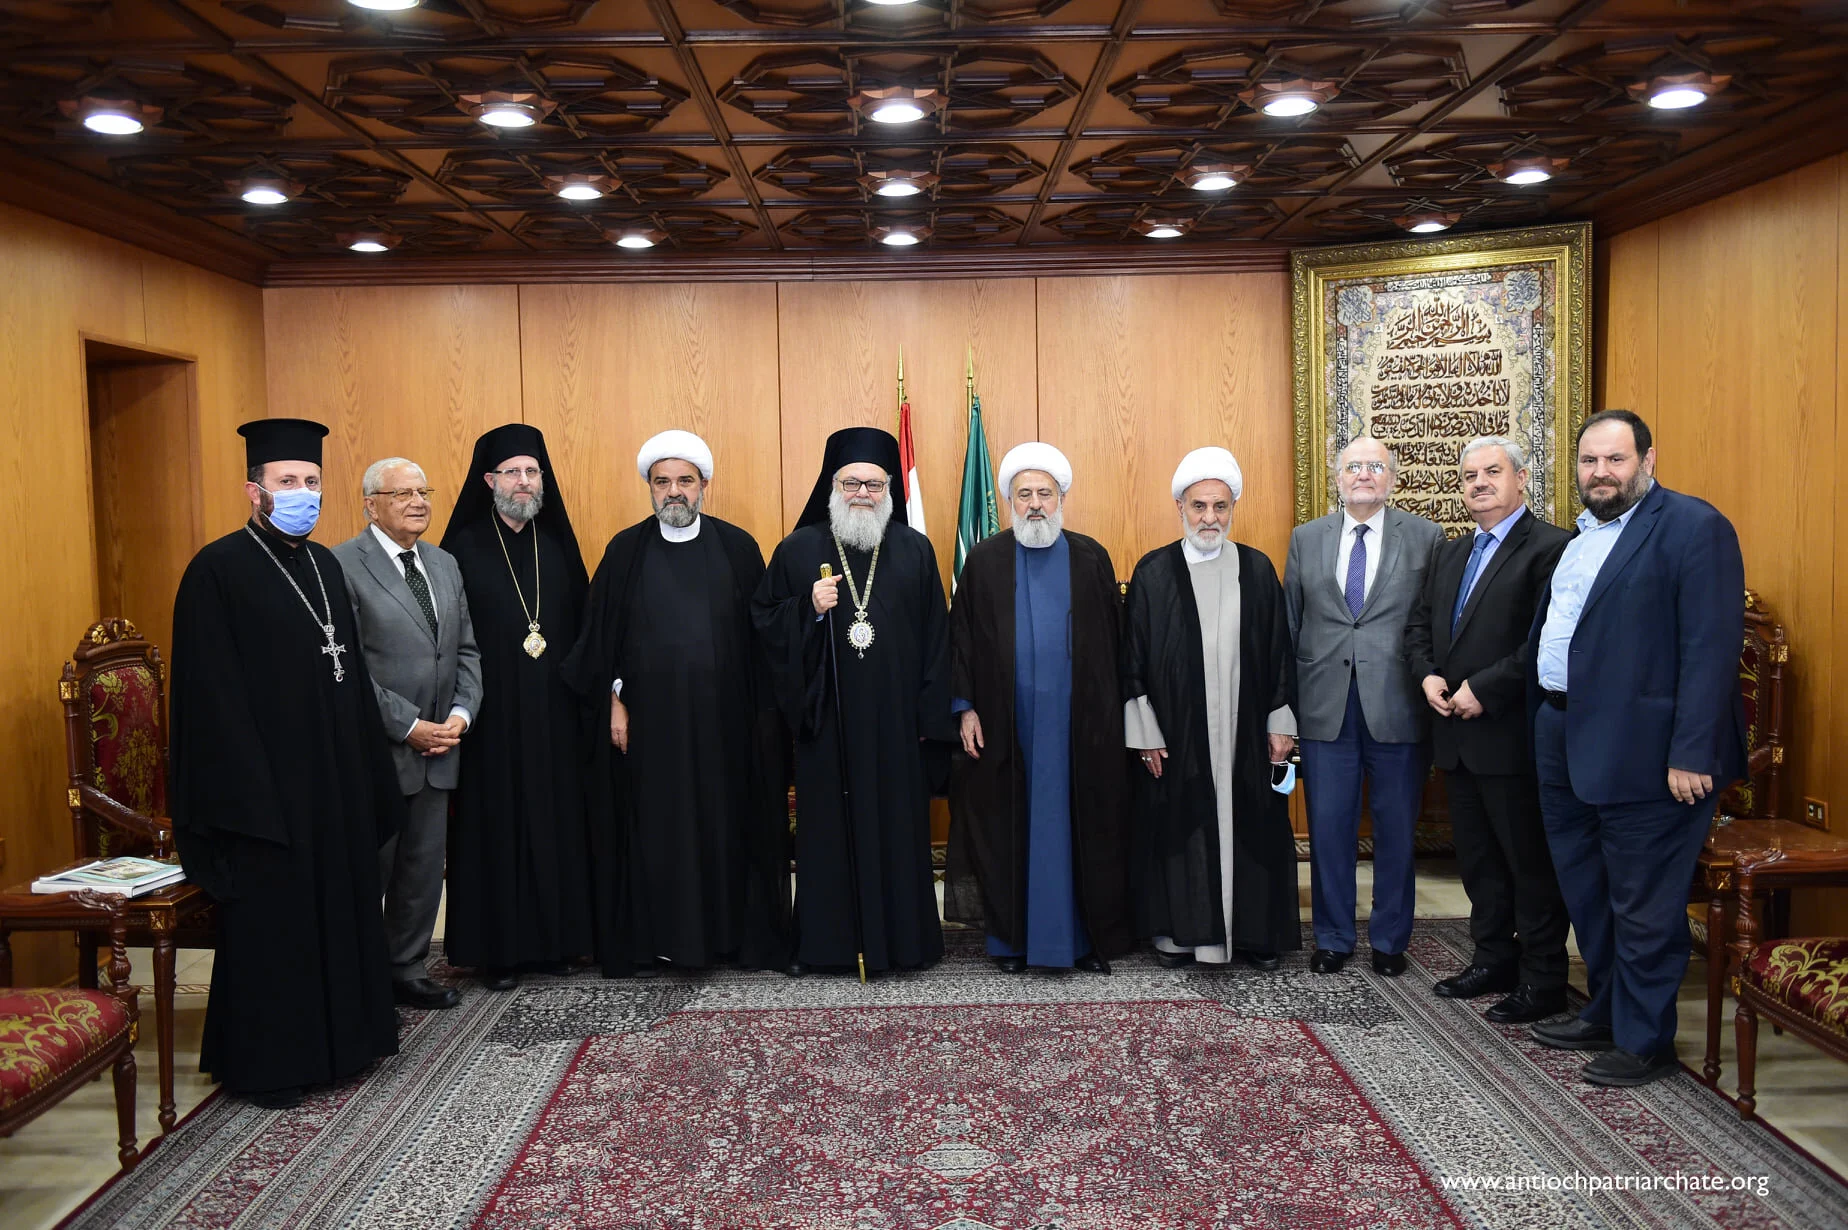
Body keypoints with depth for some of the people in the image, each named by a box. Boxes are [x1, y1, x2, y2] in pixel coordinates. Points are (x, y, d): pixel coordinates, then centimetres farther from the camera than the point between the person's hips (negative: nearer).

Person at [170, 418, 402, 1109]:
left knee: (340, 906, 14)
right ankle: (261, 1063, 18)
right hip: (265, 779, -7)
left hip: (336, 777, 7)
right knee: (269, 919, 3)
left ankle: (335, 1040, 28)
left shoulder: (323, 564, 11)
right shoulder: (218, 570, -10)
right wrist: (248, 791, -19)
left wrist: (368, 769, 12)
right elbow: (214, 694, -14)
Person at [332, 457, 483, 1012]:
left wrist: (462, 712, -1)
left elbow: (467, 649, 14)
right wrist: (408, 727, -15)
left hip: (437, 747, 6)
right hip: (374, 751, -6)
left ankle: (407, 970, 26)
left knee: (424, 867, 13)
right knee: (368, 868, 6)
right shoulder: (342, 566, -10)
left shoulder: (445, 565, 13)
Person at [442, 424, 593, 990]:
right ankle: (498, 948, 11)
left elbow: (581, 624, 9)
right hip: (493, 714, -3)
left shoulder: (558, 546, 9)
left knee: (556, 821, 7)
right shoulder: (465, 549, -1)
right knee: (496, 824, 2)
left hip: (553, 713, 3)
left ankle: (555, 939, 18)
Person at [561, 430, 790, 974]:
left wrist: (763, 710, -2)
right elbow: (602, 634, 6)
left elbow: (760, 633, 3)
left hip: (723, 717, 0)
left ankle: (731, 929, 17)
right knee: (653, 824, 4)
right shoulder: (626, 550, 4)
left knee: (727, 822, 5)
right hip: (648, 719, 0)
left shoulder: (737, 547, 3)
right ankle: (661, 933, 16)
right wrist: (615, 701, -1)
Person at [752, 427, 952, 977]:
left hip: (894, 720, 1)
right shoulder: (798, 549, 4)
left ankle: (902, 938, 17)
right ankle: (825, 941, 14)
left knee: (898, 826, 5)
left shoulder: (915, 551, 6)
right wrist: (810, 609, -15)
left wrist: (931, 715, -1)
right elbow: (765, 623, 4)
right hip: (826, 721, 0)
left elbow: (935, 638, 5)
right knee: (828, 827, 4)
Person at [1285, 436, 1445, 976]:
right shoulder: (1306, 538, 9)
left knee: (1396, 830, 8)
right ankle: (1332, 937, 23)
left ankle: (1389, 940, 24)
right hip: (1326, 707, 2)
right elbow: (1289, 625, 10)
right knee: (1328, 827, 8)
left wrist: (1435, 689, -5)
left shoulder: (1425, 537, 3)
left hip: (1398, 707, -1)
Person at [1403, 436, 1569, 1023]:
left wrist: (1483, 688, -19)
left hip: (1512, 734, -8)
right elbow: (1420, 624, 19)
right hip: (1457, 733, 8)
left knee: (1531, 860, 3)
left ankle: (1542, 981, 14)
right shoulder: (1450, 554, 16)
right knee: (1478, 859, 17)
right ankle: (1494, 961, 31)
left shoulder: (1550, 548, -12)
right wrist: (1428, 675, 0)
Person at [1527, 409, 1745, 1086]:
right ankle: (1605, 1012, 36)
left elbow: (1711, 647, -17)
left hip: (1641, 751, -8)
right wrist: (1542, 726, 12)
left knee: (1643, 904, 3)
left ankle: (1644, 1041, 17)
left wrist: (1692, 754, -21)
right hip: (1565, 744, 9)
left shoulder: (1694, 526, -11)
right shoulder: (1580, 536, 15)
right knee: (1584, 892, 19)